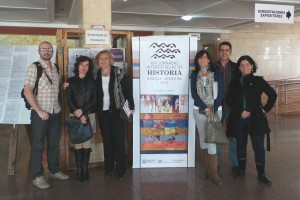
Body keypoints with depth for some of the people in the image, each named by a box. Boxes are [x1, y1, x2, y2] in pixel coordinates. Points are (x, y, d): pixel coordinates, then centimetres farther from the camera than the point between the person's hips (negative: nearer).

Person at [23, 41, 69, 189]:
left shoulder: (55, 68, 10)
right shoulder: (33, 68, -8)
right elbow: (27, 91, -14)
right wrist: (39, 111, -16)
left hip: (56, 113, 6)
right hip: (40, 113, -6)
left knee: (54, 143, 14)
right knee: (38, 145, 2)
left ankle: (54, 170, 28)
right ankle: (37, 176, 13)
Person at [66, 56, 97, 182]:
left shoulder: (92, 81, 9)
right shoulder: (70, 81, 5)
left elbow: (94, 99, 3)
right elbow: (69, 100, -1)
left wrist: (82, 110, -10)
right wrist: (79, 115, -9)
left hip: (89, 114, 1)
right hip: (75, 115, -1)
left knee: (87, 142, -2)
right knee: (78, 143, -3)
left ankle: (85, 169, 5)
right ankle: (79, 170, 3)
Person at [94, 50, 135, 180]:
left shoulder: (118, 73, -7)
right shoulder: (96, 75, 4)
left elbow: (127, 90, -6)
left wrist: (131, 107, -7)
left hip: (117, 111, -3)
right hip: (102, 112, 3)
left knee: (119, 140, 0)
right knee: (107, 140, 11)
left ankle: (121, 169, 11)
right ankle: (108, 168, 21)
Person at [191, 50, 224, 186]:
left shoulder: (216, 72, 1)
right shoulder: (194, 75, 7)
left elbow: (220, 92, -4)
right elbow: (194, 94, 0)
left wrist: (213, 109, -12)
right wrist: (204, 108, -10)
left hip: (214, 110, -3)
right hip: (199, 110, 3)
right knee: (203, 139, 6)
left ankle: (213, 173, -5)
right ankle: (207, 169, 15)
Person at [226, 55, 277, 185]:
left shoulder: (258, 81, 3)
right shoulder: (235, 83, 9)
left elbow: (273, 95, 6)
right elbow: (229, 100, 4)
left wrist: (265, 109, 0)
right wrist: (240, 111, -8)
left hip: (256, 119, -2)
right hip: (239, 119, 2)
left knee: (258, 146, -2)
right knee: (240, 145, 10)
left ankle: (261, 174, 9)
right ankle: (241, 170, 25)